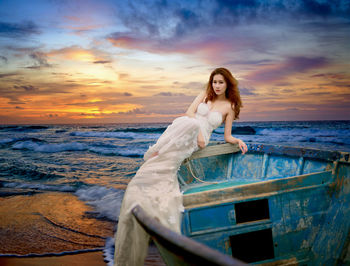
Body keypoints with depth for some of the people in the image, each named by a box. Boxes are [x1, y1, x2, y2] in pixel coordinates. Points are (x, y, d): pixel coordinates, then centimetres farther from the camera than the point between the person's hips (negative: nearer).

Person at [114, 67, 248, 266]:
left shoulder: (230, 106, 13)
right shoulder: (205, 95, 18)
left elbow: (227, 137, 16)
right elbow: (190, 112, 3)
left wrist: (238, 141, -5)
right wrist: (199, 133, -10)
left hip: (194, 140, -3)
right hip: (182, 128, 3)